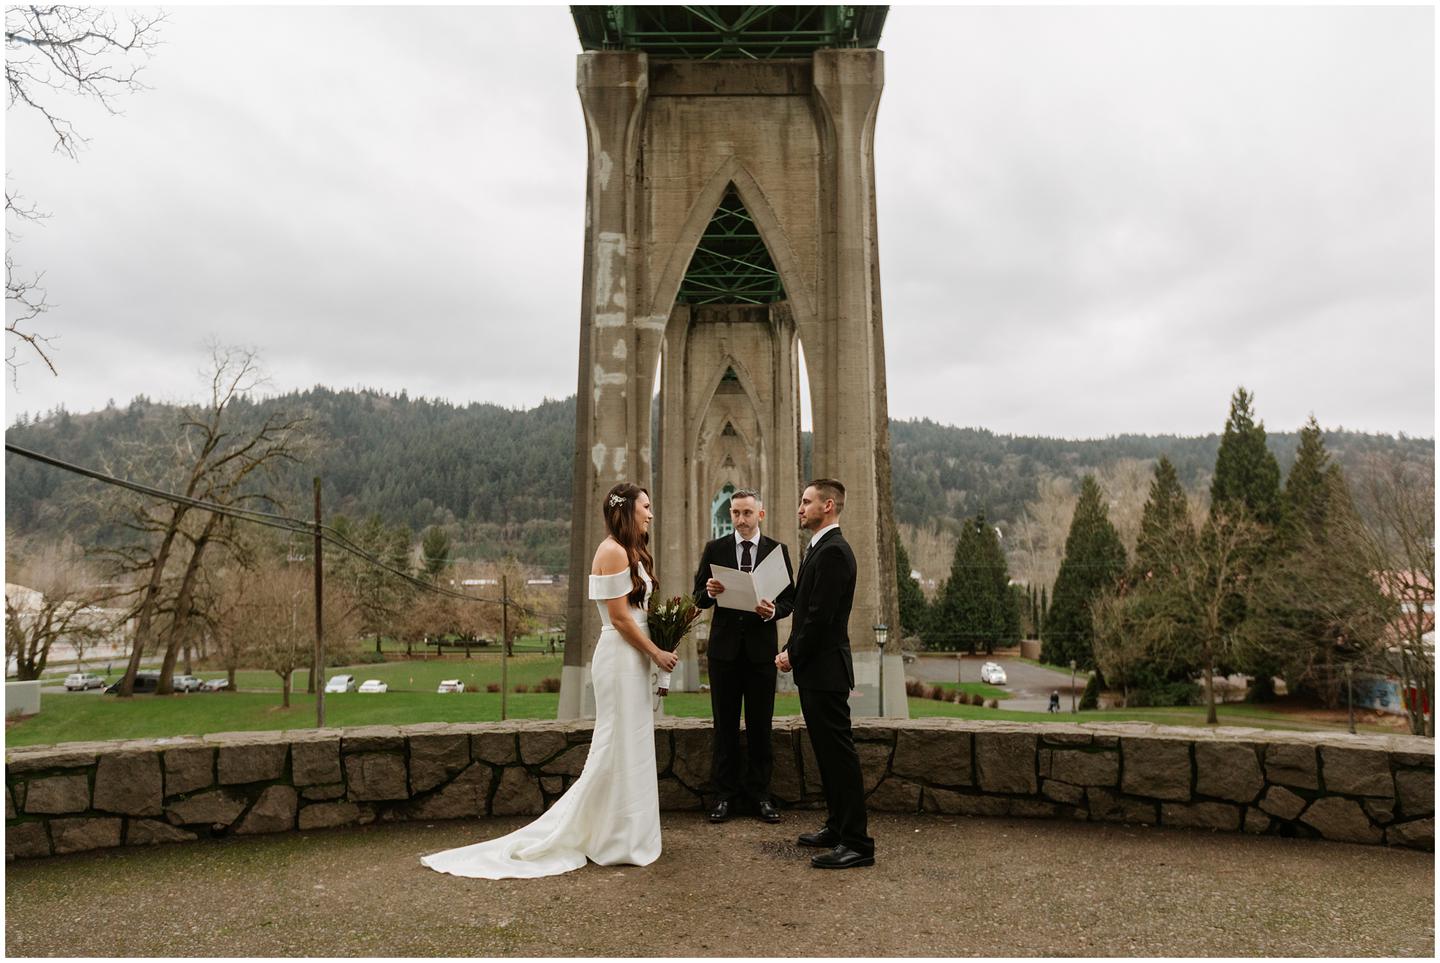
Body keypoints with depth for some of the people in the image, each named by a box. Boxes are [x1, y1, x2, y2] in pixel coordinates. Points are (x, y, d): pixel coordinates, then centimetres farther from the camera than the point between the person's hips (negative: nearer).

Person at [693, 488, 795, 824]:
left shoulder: (778, 550, 2)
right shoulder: (714, 549, 3)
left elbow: (789, 599, 2)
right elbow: (698, 598, 4)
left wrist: (773, 610, -19)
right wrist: (710, 591, -19)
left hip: (761, 647, 0)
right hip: (724, 646, 0)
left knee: (760, 725, 7)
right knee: (725, 725, 7)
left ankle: (759, 793, 20)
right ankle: (724, 793, 18)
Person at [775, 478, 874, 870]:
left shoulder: (833, 551, -17)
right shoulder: (821, 548, 15)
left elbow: (820, 616, -21)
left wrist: (793, 655, -11)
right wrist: (792, 651, 7)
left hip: (825, 669, -10)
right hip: (814, 669, 10)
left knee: (839, 753, -3)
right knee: (828, 752, 17)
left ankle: (856, 843, 5)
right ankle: (837, 827, 28)